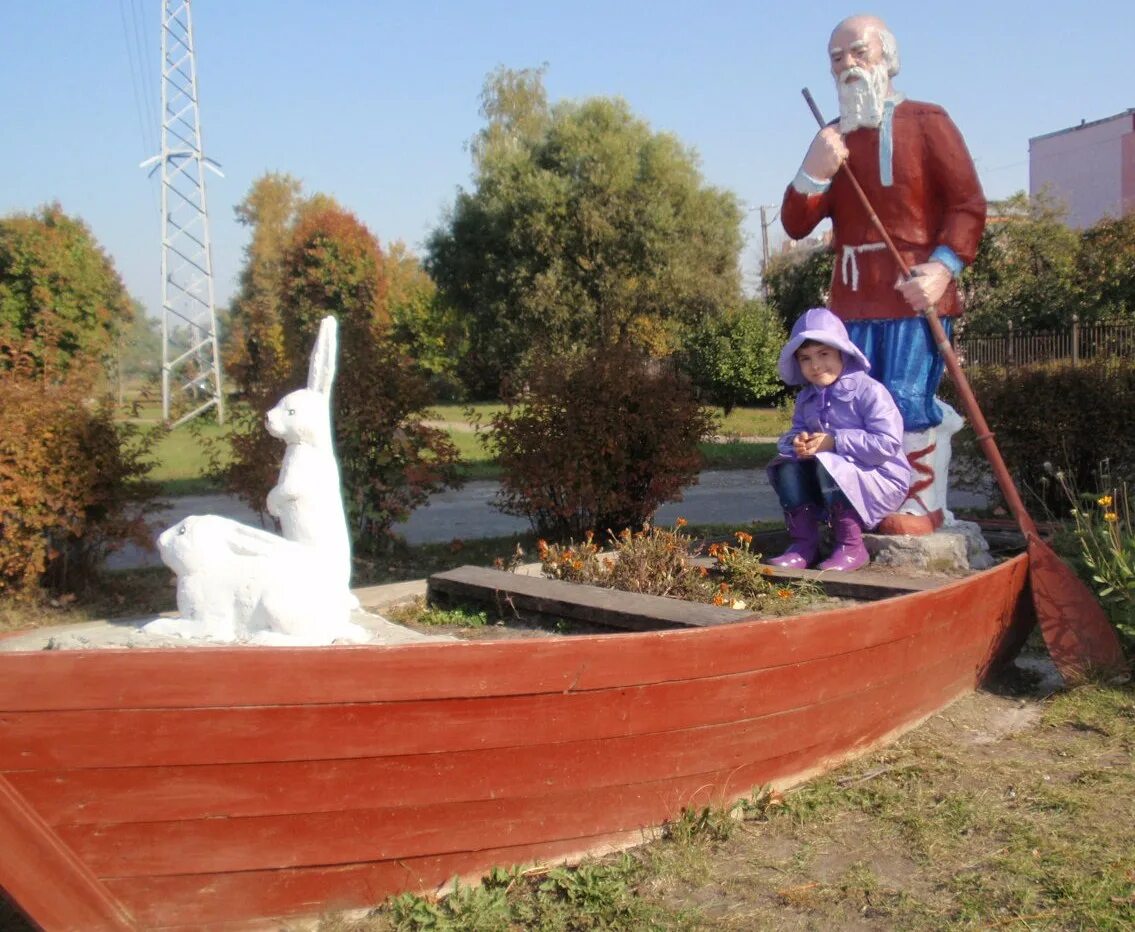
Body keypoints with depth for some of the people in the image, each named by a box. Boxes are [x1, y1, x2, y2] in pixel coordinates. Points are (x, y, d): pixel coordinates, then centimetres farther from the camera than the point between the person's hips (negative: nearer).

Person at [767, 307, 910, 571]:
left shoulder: (869, 390, -15)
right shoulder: (806, 398, 9)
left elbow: (888, 443, -23)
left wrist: (835, 442, -26)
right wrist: (798, 442, -14)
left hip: (880, 478, -7)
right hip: (832, 481, 7)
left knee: (826, 465, -33)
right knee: (787, 466, -13)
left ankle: (851, 547, -20)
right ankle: (804, 542, -10)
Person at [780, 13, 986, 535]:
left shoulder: (925, 121, 2)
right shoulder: (830, 140, 16)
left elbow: (969, 203, -3)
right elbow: (796, 226, 9)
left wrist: (945, 264, -20)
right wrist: (813, 175, -11)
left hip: (916, 294, -5)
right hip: (853, 298, 5)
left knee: (908, 400, -11)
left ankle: (921, 506, 3)